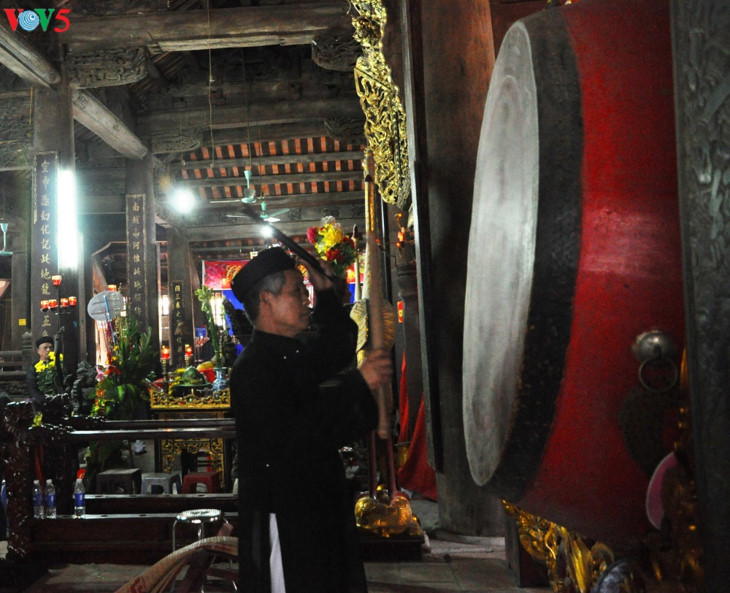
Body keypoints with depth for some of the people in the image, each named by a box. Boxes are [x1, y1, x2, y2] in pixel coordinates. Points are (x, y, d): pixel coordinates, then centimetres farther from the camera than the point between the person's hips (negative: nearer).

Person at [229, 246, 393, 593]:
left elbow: (339, 350, 28)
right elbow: (289, 438, -31)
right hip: (283, 522, -9)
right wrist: (357, 385, -30)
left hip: (318, 509, 9)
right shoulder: (252, 369, -19)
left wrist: (326, 294, 16)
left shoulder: (293, 355, 8)